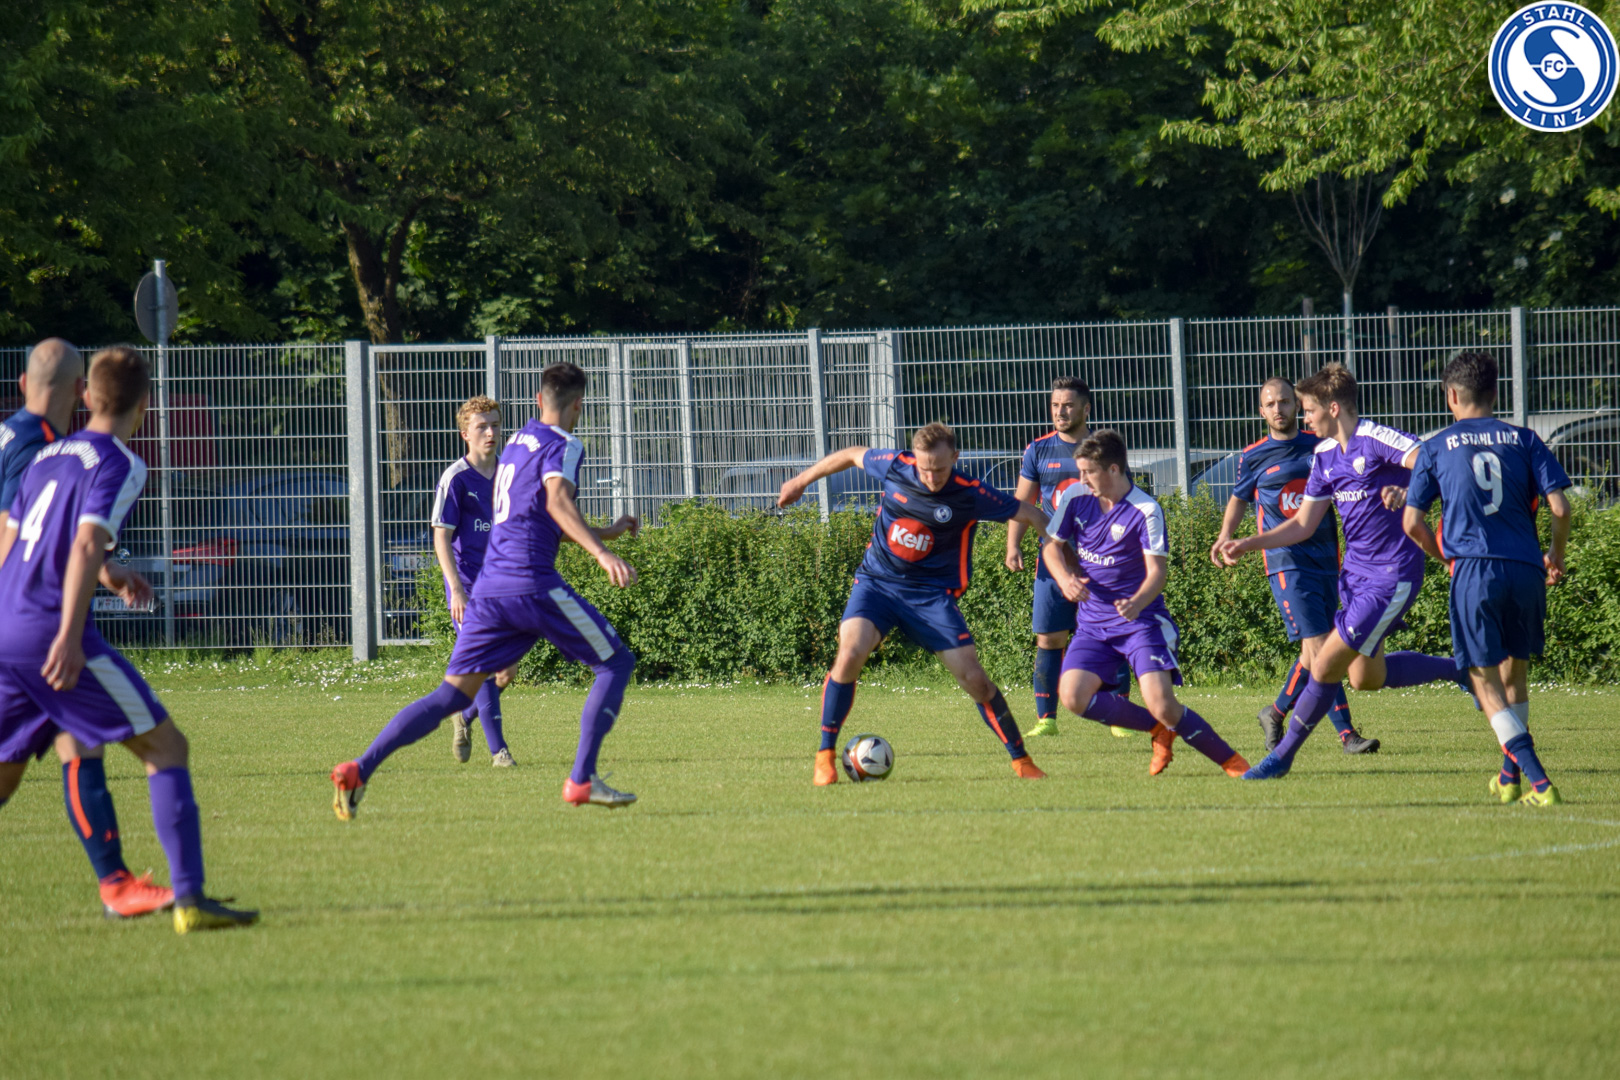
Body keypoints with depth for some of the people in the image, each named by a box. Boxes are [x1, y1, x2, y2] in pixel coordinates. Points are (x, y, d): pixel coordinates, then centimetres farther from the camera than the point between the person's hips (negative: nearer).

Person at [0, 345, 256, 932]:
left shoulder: (47, 456, 19)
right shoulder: (119, 465, -4)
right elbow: (87, 544, -19)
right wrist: (69, 637, -27)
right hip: (52, 633, -7)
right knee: (166, 747, -1)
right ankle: (189, 897, -10)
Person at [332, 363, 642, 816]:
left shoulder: (517, 443, 24)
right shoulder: (563, 446, -2)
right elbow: (557, 500, -22)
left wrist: (607, 532, 43)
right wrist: (602, 553, -33)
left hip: (489, 589, 7)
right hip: (533, 585, -7)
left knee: (452, 693, 5)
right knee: (616, 663, 7)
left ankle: (359, 769, -11)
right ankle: (581, 780, -4)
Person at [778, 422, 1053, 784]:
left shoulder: (970, 495, -16)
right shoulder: (894, 468, -10)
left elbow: (1030, 514, -5)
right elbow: (852, 456, 10)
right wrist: (802, 481, 20)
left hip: (932, 593, -1)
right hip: (877, 581, 1)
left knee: (973, 678, -7)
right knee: (850, 654, -23)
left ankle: (1021, 760, 12)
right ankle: (825, 757, -10)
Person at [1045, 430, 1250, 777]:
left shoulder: (1145, 511, -14)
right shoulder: (1075, 498, 0)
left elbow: (1157, 569, -19)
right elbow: (1053, 546, 11)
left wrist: (1137, 602, -39)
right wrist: (1065, 579, -11)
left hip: (1141, 621, -6)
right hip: (1092, 624, 6)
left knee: (1162, 705, -22)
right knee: (1073, 697, -14)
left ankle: (1231, 761, -3)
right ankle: (1160, 731, 7)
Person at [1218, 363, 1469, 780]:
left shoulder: (1374, 439, -16)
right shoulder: (1325, 455, 10)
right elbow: (1303, 524, 14)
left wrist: (1405, 488, -44)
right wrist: (1247, 544, 6)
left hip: (1391, 577, -10)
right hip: (1356, 571, 10)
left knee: (1326, 667, -7)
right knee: (1366, 677, 15)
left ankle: (1283, 755, 7)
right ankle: (1461, 669, 30)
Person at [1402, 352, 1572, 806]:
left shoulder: (1436, 448, 6)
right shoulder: (1523, 440, 9)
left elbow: (1413, 523, 4)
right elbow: (1559, 507, 1)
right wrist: (1556, 556, 19)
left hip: (1473, 570, -3)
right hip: (1526, 571, 3)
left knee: (1485, 678, 3)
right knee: (1516, 668, 22)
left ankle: (1537, 778, -14)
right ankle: (1510, 777, 30)